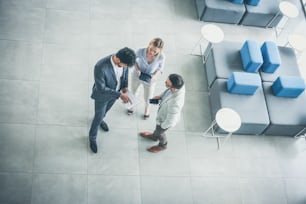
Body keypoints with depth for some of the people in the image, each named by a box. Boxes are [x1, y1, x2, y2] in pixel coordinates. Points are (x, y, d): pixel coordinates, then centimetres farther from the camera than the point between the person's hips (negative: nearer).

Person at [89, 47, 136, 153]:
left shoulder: (123, 60, -26)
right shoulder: (100, 67, -44)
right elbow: (101, 88, -33)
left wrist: (125, 87, -12)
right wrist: (119, 95, -34)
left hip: (114, 91, 5)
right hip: (102, 95, -5)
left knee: (106, 109, 33)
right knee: (99, 116, 17)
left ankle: (100, 119, 67)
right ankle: (92, 137, 45)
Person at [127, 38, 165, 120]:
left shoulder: (161, 57, -33)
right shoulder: (140, 51, -34)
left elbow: (160, 69, -14)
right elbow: (134, 60, -12)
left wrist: (153, 77, -31)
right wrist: (137, 70, -29)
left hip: (150, 80, -1)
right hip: (137, 76, 1)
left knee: (148, 99, 23)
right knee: (133, 92, 29)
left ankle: (147, 108, 60)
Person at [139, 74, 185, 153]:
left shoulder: (174, 104, -49)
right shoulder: (179, 84, -30)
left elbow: (170, 120, -30)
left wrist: (163, 126, -11)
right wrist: (160, 96, -5)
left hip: (167, 119, -6)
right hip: (167, 111, 6)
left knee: (159, 132, 26)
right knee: (158, 125, 34)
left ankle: (162, 145, 59)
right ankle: (154, 136, 66)